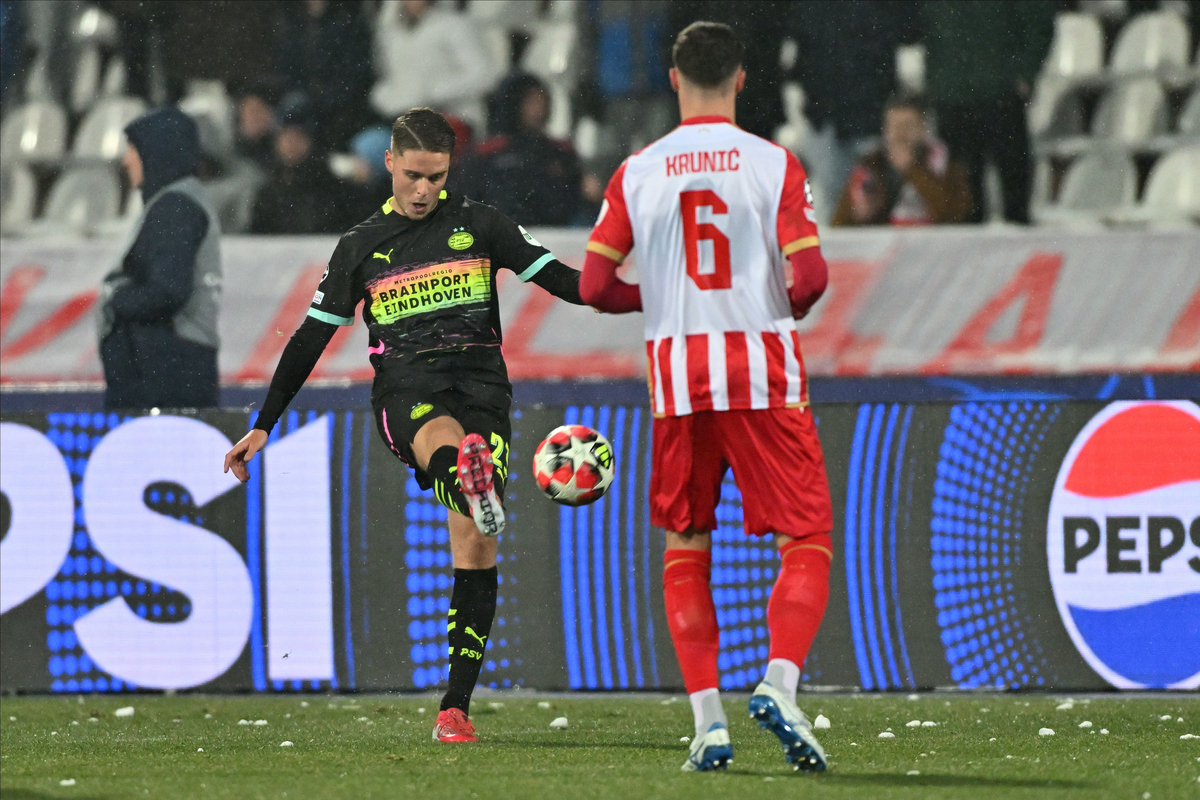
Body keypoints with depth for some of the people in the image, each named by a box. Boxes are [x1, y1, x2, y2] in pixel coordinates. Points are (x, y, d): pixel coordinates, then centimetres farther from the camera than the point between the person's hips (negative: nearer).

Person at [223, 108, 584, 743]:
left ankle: (456, 708, -6)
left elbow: (555, 277, 10)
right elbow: (310, 340, 17)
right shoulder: (361, 248, 14)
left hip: (481, 384, 1)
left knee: (475, 549, -10)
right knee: (446, 444, -41)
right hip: (406, 388, -1)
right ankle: (468, 478, -78)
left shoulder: (478, 225, 13)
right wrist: (262, 427, 16)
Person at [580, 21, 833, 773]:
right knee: (807, 543, 3)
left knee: (686, 550, 13)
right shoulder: (774, 164, -3)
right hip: (764, 375, -2)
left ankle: (707, 715, 5)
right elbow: (810, 275, -11)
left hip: (678, 375, 2)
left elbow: (595, 285, 1)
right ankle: (780, 682, -19)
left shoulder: (637, 174, 3)